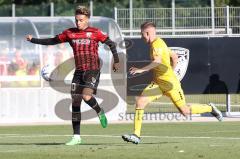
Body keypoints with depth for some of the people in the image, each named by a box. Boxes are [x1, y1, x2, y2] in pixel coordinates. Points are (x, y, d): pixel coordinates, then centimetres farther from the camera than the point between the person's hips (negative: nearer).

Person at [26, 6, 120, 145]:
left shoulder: (95, 32, -5)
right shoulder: (70, 33, 7)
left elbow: (111, 43, -1)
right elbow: (52, 41, 13)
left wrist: (116, 61, -7)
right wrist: (33, 40, 9)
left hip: (93, 70, -5)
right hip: (79, 71, 5)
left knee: (86, 96, -26)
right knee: (75, 102, 1)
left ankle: (100, 112, 9)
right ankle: (76, 137, 6)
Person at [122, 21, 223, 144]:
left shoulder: (157, 44, -16)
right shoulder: (157, 43, 13)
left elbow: (157, 61, -33)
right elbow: (174, 57, 22)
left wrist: (141, 70, -37)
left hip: (170, 83, -9)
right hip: (157, 83, 9)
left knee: (185, 111, -1)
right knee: (140, 101, -9)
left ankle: (210, 108, 24)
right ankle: (136, 135, -11)